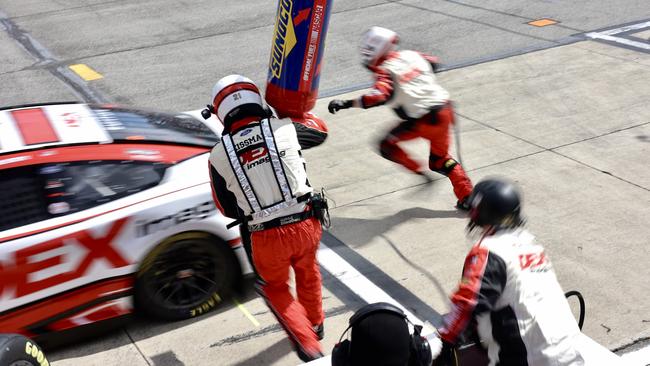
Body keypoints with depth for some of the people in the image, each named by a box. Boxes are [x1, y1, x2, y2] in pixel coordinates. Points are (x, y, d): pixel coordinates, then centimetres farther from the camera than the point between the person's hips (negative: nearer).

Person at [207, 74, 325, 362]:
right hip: (305, 224, 2)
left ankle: (308, 345, 14)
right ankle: (315, 324, 53)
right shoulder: (285, 128, -4)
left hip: (267, 237, -1)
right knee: (308, 273, 32)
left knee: (276, 288, 26)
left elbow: (227, 209, 6)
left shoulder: (218, 155, -4)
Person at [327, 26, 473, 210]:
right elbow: (433, 63, 27)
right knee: (440, 160, 23)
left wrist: (346, 103, -30)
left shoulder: (386, 71, -11)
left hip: (423, 121, -7)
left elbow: (379, 96, -29)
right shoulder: (412, 55, 8)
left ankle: (420, 173, 3)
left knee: (387, 145, 9)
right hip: (444, 111, 7)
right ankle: (468, 197, 21)